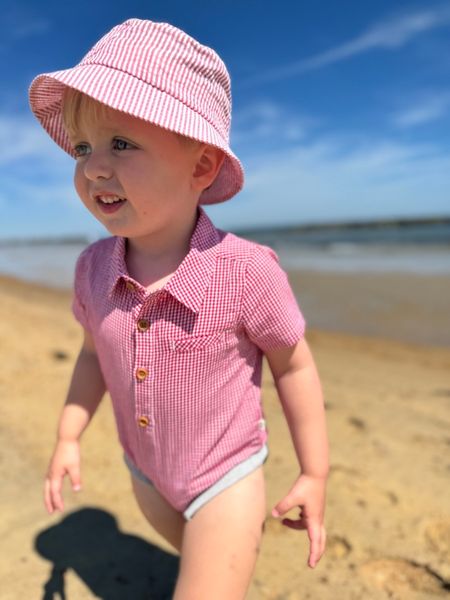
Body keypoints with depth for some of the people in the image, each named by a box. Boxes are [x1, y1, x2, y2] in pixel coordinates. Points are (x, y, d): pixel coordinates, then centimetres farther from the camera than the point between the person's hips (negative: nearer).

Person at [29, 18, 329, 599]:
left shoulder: (246, 271, -31)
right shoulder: (92, 267, -17)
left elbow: (293, 367, -16)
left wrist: (314, 474, -8)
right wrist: (68, 436, 1)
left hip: (225, 475, -5)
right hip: (147, 473, 6)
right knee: (193, 551, 33)